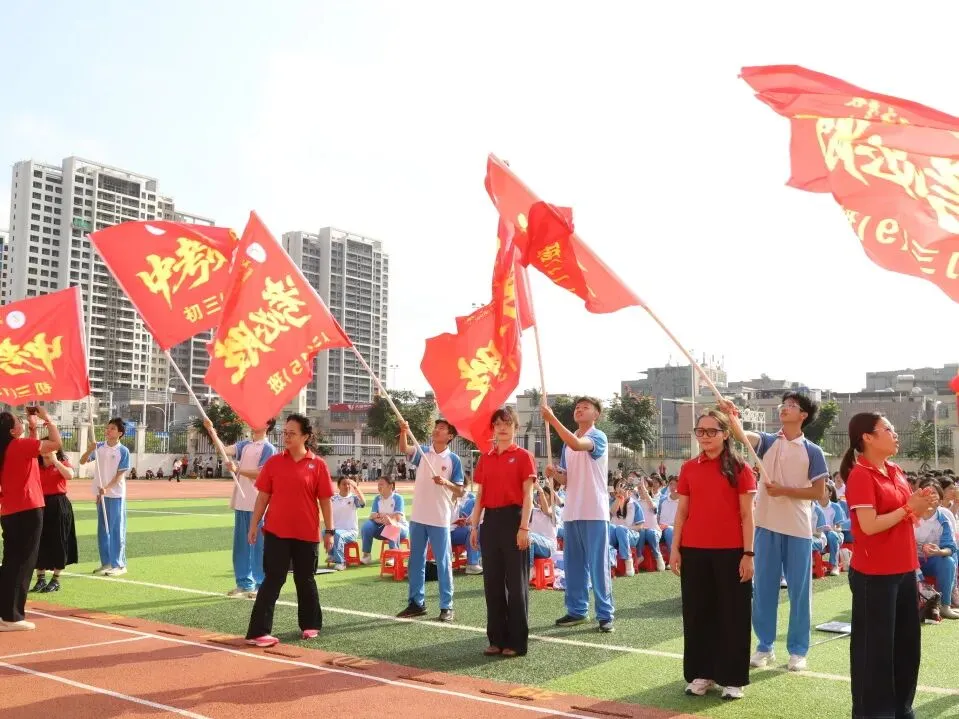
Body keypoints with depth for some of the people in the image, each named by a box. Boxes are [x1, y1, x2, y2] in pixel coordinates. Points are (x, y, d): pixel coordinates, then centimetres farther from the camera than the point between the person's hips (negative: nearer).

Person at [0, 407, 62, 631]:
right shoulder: (19, 445, -14)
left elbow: (31, 448, 27)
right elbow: (55, 443, -21)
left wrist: (33, 427, 19)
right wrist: (47, 419, -9)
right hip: (27, 511, -9)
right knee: (22, 563, -4)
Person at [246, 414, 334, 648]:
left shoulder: (318, 464, -3)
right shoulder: (273, 462, 1)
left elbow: (325, 500, -1)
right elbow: (263, 496, 4)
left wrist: (329, 531, -1)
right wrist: (254, 525, 2)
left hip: (306, 534, 0)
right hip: (276, 532, 0)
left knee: (305, 580, 14)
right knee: (272, 580, 0)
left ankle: (310, 624, 31)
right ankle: (258, 632, 1)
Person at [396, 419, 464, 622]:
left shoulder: (453, 460, -1)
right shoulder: (422, 451, 5)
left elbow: (460, 492, -2)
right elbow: (404, 449, -15)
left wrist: (446, 483, -20)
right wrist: (404, 432, -33)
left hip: (440, 519, -3)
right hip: (418, 517, 3)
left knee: (443, 562, 2)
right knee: (416, 561, 10)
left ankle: (446, 606, 8)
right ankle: (417, 602, 21)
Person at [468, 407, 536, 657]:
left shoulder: (523, 456, -2)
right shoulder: (485, 458, 12)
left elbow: (527, 496, -6)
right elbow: (480, 495, 14)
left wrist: (524, 527, -14)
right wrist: (474, 526, 8)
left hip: (513, 518, -5)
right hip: (490, 520, 5)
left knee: (516, 581, -1)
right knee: (492, 580, 8)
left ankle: (517, 641, 6)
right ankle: (497, 638, 17)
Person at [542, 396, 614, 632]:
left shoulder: (598, 437, -7)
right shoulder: (567, 442, 15)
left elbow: (577, 444, -29)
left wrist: (552, 420, -28)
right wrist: (554, 473, -5)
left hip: (594, 511, -7)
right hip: (571, 511, 7)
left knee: (598, 565, -3)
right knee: (572, 564, 11)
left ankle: (605, 614, 3)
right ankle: (577, 610, 20)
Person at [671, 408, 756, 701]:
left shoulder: (739, 468, -3)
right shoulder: (689, 468, 7)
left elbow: (747, 515, -3)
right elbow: (682, 511, 9)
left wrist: (748, 554, -8)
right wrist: (675, 548, 3)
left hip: (730, 552, -3)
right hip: (694, 551, 3)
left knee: (732, 614, 4)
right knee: (697, 612, 9)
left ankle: (732, 678, 14)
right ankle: (700, 673, 20)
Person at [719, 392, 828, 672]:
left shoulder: (813, 451, 0)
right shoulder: (767, 442, 4)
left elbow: (819, 492, -4)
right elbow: (742, 436, -16)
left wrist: (784, 490, -13)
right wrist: (729, 415, -34)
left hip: (798, 529, -2)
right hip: (766, 526, 2)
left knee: (799, 591, 6)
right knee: (764, 588, 8)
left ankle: (798, 650, 18)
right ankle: (765, 646, 20)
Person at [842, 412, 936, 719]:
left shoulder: (895, 472, 11)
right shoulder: (860, 475, -15)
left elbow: (901, 515, 16)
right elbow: (869, 525, -22)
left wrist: (919, 506, -3)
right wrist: (909, 508, -16)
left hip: (904, 570, 8)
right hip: (874, 575, -8)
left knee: (907, 642, 16)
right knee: (874, 646, 3)